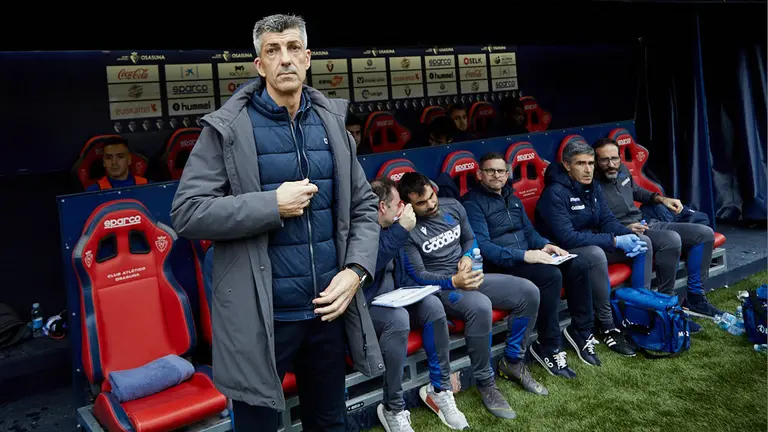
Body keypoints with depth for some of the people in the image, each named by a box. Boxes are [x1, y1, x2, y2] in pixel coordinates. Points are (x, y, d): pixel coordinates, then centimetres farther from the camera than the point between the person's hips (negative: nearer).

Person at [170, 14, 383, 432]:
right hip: (259, 318, -3)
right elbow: (186, 213, -13)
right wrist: (272, 204, -19)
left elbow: (363, 205, 8)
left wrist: (356, 270, -7)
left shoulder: (332, 123, 6)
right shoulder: (228, 128, -7)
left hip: (328, 309, 4)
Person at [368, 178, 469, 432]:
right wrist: (401, 230, -31)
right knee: (398, 318, -35)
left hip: (390, 302, 8)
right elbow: (370, 264, -34)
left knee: (431, 304, -18)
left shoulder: (388, 228, 10)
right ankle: (393, 410, -21)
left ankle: (439, 389, -6)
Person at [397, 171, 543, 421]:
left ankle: (514, 363, 8)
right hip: (439, 287, -7)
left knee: (529, 292, -8)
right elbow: (418, 275, -15)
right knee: (480, 306, -39)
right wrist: (453, 282, -28)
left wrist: (467, 257, -5)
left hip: (469, 276, 7)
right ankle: (485, 383, -18)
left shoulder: (452, 206, 4)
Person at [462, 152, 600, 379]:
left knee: (578, 264, -10)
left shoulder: (512, 199, 20)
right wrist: (523, 255, -27)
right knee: (550, 275, -31)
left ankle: (581, 330, 5)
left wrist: (544, 245, 0)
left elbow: (529, 231, 23)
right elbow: (482, 246, -18)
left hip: (527, 257, 8)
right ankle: (548, 348, -16)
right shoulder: (472, 203, -7)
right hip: (499, 266, -8)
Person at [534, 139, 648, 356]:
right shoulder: (555, 193, -22)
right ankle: (606, 326, -24)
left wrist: (628, 235, -17)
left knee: (643, 241, -2)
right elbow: (567, 238, -29)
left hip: (593, 243, 8)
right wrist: (615, 241, -28)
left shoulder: (593, 186, 4)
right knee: (596, 255, -38)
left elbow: (608, 220, 6)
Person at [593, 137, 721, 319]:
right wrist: (625, 229, -27)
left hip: (647, 224, 9)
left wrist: (661, 199, 15)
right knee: (671, 239, -35)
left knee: (705, 234, 1)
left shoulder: (621, 170, 7)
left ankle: (694, 297, 5)